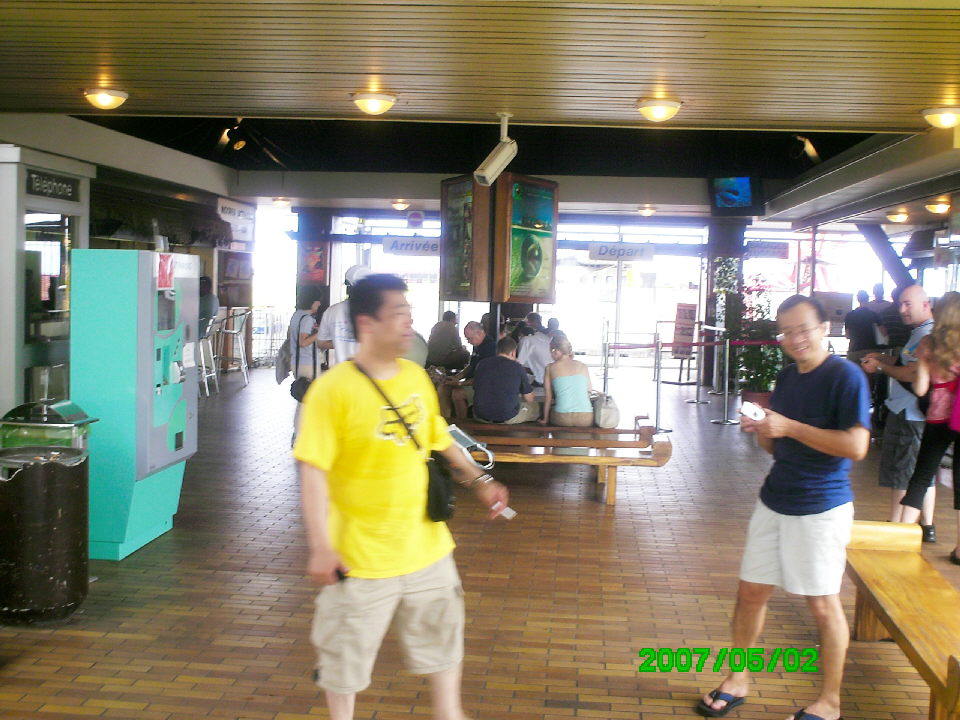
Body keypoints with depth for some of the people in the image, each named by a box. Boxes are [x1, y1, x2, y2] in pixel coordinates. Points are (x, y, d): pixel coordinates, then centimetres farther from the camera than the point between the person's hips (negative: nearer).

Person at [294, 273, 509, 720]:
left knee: (442, 635, 21)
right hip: (360, 556, -6)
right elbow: (313, 472, -20)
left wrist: (479, 480, 9)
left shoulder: (417, 377, 1)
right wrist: (320, 547, -24)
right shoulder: (333, 390, -18)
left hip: (425, 545, 6)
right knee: (346, 651, 12)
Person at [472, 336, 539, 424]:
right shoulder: (517, 367, -5)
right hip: (507, 417, -3)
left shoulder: (481, 364, 3)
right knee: (535, 406, 21)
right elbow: (529, 399, 0)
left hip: (480, 416, 4)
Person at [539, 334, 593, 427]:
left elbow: (548, 396, 7)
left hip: (562, 419, -1)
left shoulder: (551, 368, 5)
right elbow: (589, 391, 16)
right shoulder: (583, 367, 11)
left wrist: (545, 419, 17)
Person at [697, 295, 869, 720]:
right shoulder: (786, 377, 9)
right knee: (751, 591, 12)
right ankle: (738, 680, 29)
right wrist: (761, 430, -6)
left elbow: (856, 446, -23)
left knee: (822, 603, 5)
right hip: (774, 502, 7)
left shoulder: (845, 376, -13)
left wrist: (789, 427, -24)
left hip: (821, 508, -7)